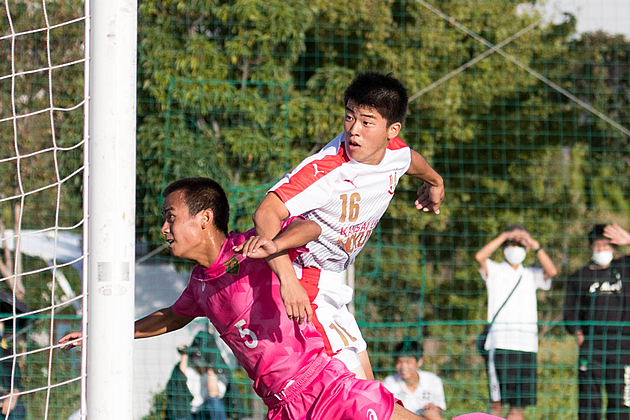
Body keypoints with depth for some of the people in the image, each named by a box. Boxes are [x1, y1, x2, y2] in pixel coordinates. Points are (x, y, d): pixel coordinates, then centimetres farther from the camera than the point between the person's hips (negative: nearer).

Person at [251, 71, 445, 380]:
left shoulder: (394, 153, -5)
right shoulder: (326, 169, -29)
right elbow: (266, 214, -40)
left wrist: (434, 183, 45)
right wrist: (287, 278, -54)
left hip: (332, 286, 9)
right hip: (302, 287, -9)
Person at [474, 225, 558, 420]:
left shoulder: (531, 275, 18)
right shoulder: (494, 271, 10)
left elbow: (551, 271, 0)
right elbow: (480, 256, -10)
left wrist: (535, 245, -6)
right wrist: (505, 236, -8)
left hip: (527, 345, 3)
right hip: (500, 343, -3)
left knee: (519, 404, 0)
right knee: (497, 401, -8)